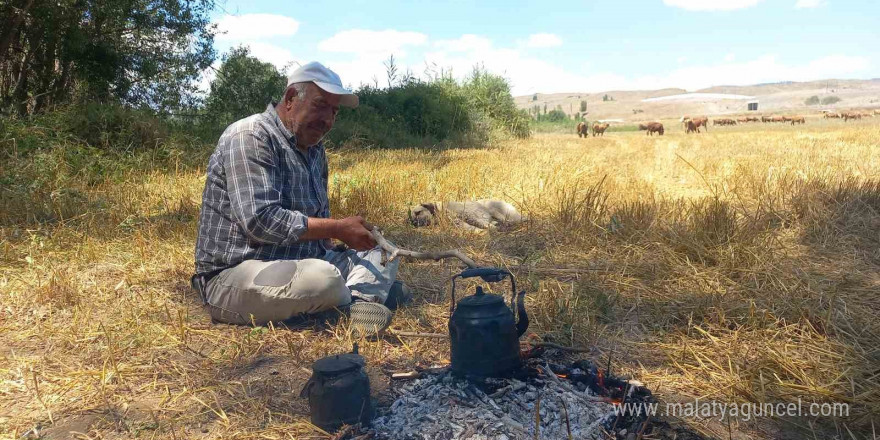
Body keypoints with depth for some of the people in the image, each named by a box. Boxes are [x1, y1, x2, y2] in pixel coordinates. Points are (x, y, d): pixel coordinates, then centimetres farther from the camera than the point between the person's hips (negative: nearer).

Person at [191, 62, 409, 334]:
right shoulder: (251, 137, -14)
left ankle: (360, 300, -24)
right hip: (234, 275, -9)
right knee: (324, 279, -36)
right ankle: (369, 290, -5)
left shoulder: (314, 149, 13)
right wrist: (338, 229, -19)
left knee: (381, 254, 6)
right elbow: (260, 220, -25)